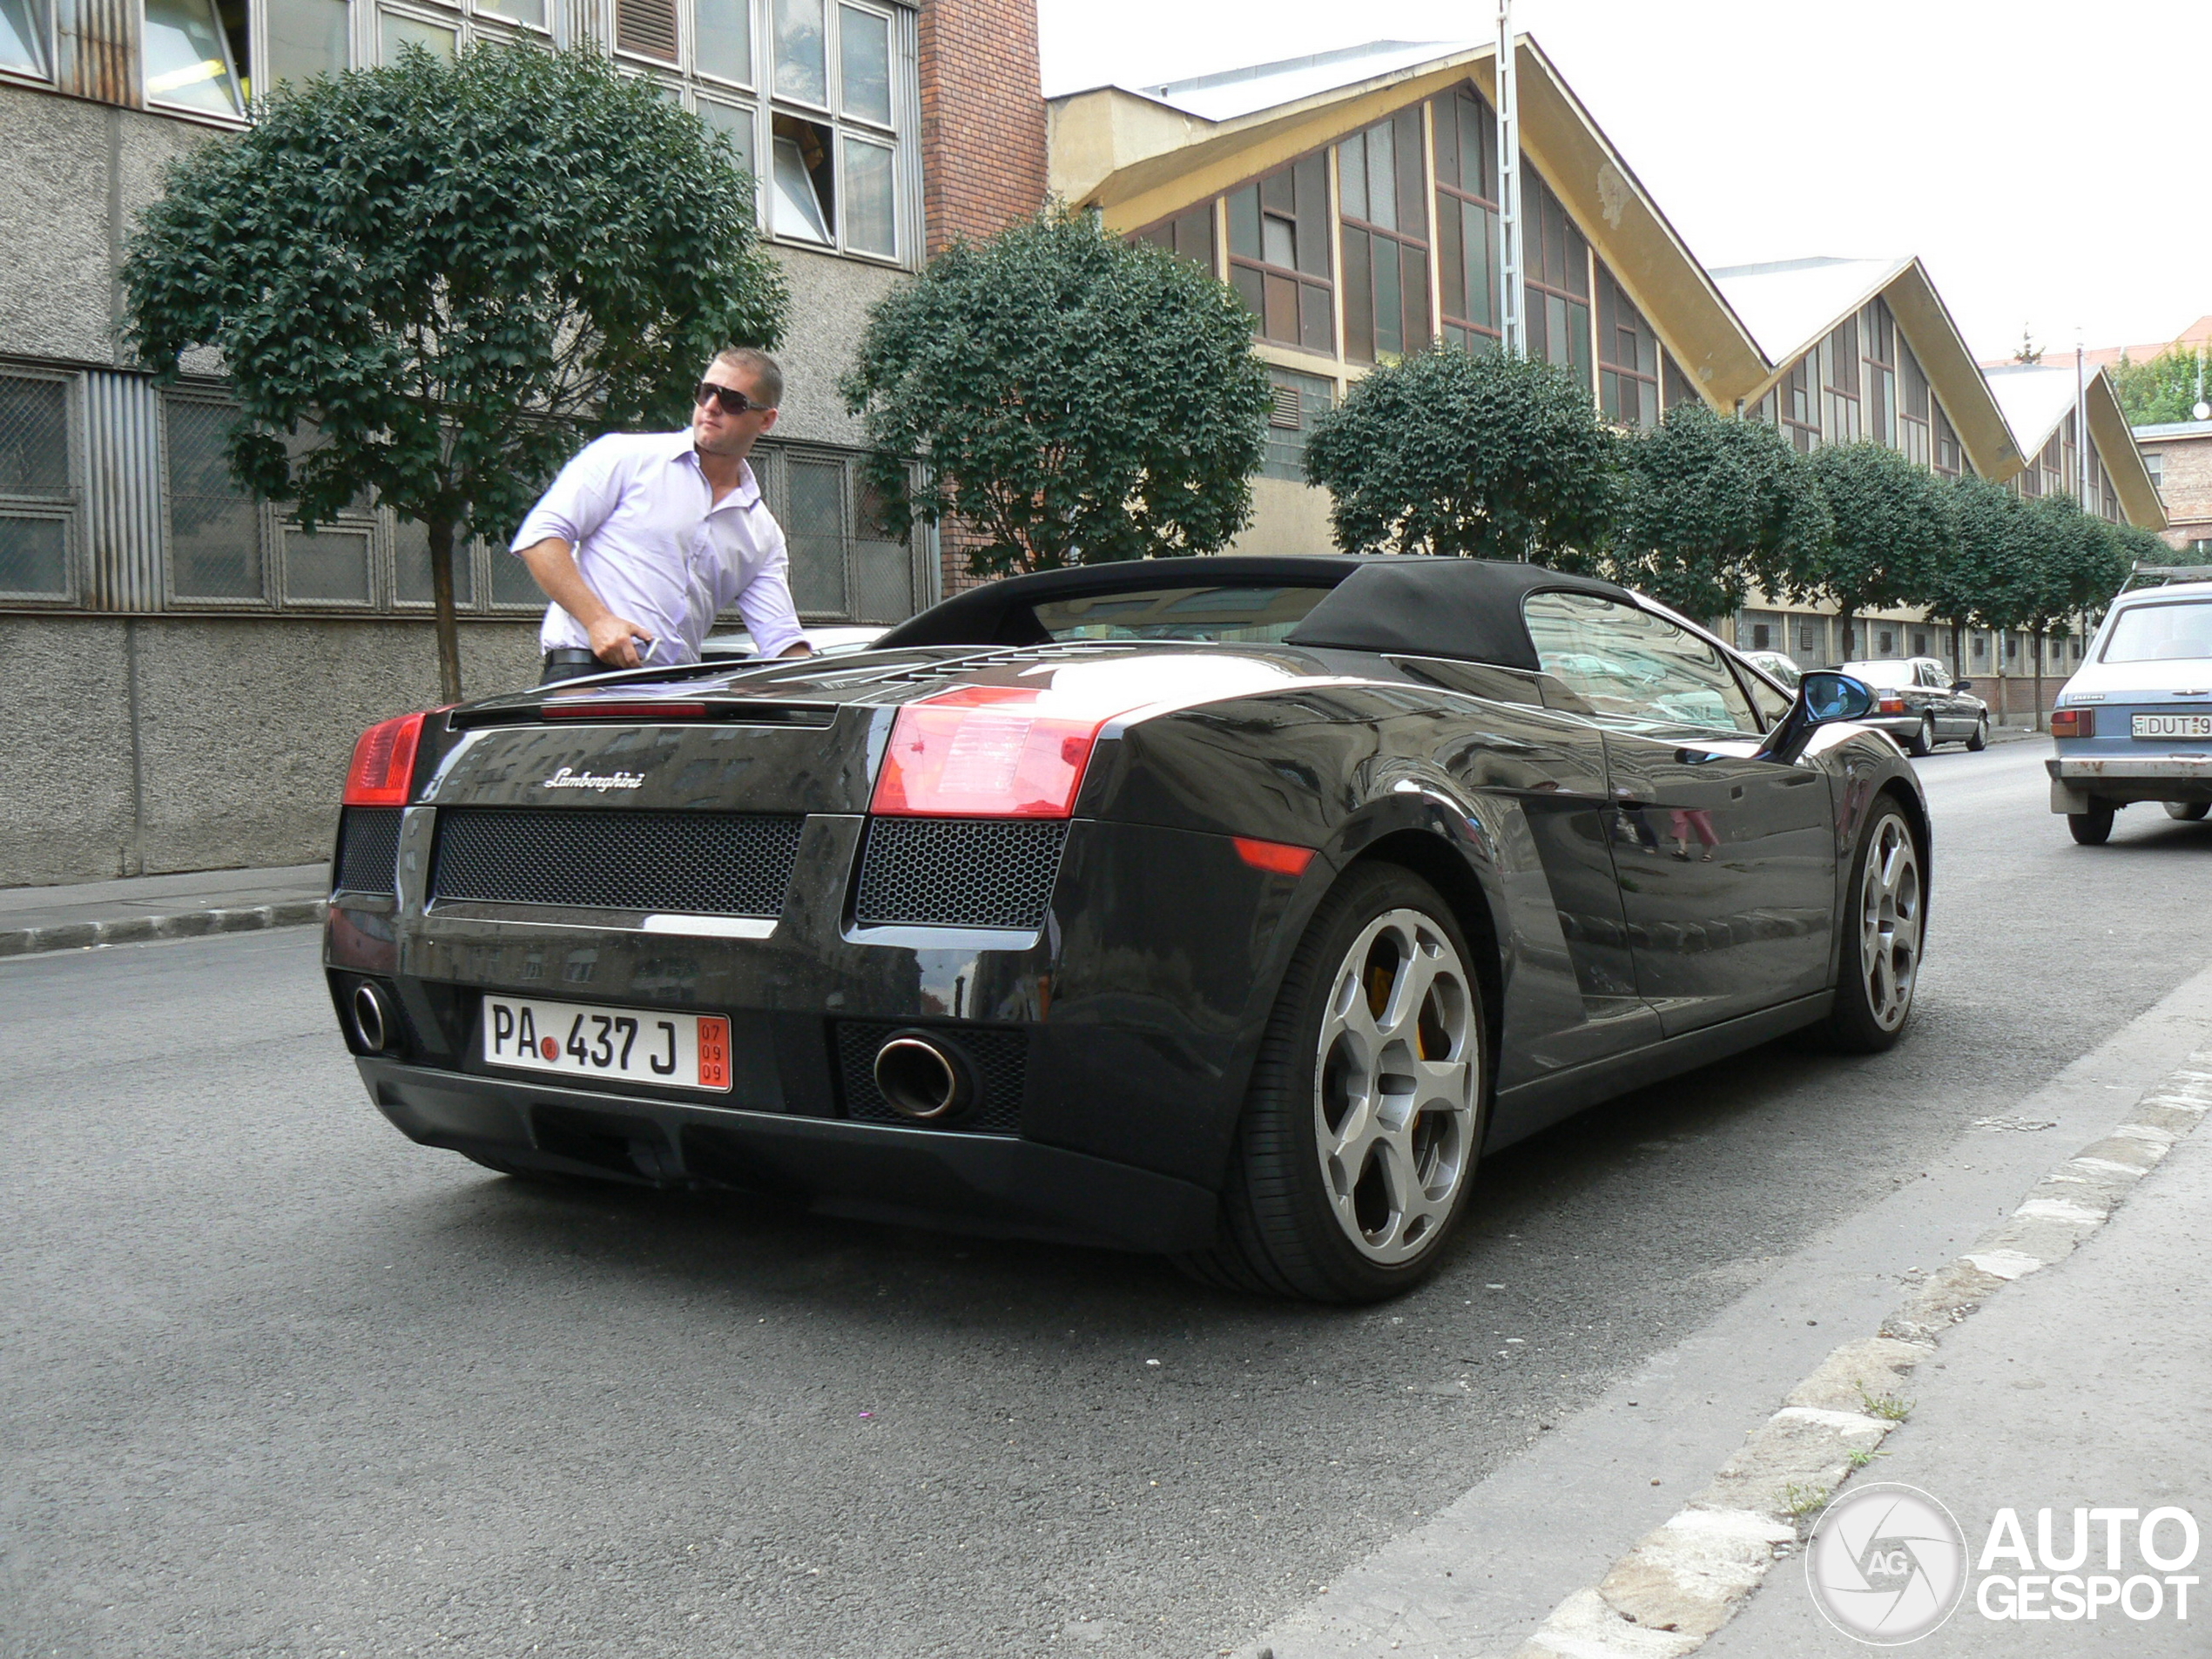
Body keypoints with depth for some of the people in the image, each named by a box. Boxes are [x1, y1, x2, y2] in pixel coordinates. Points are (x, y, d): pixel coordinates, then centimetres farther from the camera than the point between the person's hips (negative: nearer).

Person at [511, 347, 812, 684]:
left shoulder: (764, 535, 19)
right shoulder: (627, 456, 6)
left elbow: (782, 640, 15)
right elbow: (540, 536, 0)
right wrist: (597, 619, -13)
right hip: (587, 668, -4)